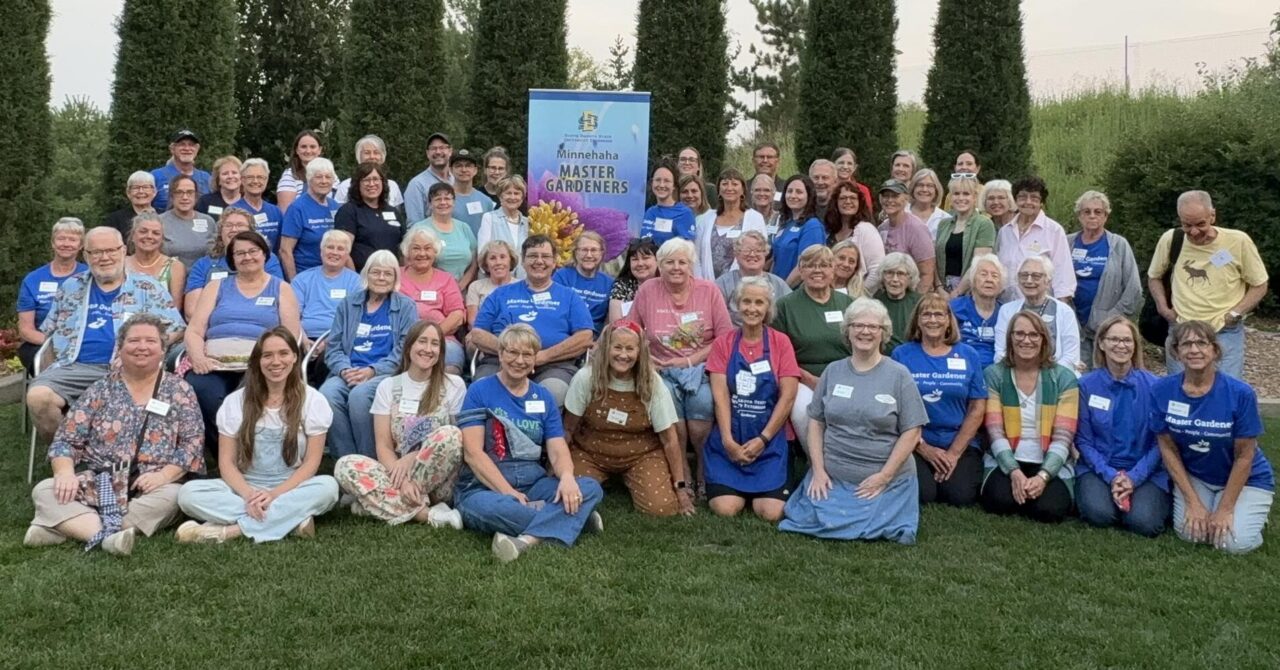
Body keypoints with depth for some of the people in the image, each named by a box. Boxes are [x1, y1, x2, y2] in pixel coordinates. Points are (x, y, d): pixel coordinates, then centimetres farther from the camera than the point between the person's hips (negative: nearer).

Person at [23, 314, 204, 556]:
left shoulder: (179, 391, 6)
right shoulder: (102, 389, 11)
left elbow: (192, 444, -1)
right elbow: (66, 439, 8)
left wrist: (164, 475, -18)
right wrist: (66, 472, -13)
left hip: (150, 488, -2)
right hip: (97, 483, 2)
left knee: (171, 496, -35)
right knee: (44, 491, -21)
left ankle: (64, 528, -32)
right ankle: (106, 534, -43)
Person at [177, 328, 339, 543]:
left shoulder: (312, 400, -1)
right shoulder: (235, 401, 2)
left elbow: (311, 462, -5)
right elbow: (226, 462, -2)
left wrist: (275, 494, -20)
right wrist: (249, 495, -22)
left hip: (291, 489, -1)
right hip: (245, 488, 2)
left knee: (328, 486, -34)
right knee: (188, 492, -26)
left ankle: (229, 530, -33)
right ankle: (291, 518, -32)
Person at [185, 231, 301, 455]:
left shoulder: (281, 289, 17)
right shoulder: (217, 287, 22)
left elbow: (292, 336, 7)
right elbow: (194, 331, 12)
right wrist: (198, 356, -10)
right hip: (214, 364, 2)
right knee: (196, 387, -32)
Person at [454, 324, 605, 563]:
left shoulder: (543, 397, 12)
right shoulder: (479, 391, 0)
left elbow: (558, 450, 3)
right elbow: (473, 453, -9)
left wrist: (566, 477, -21)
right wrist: (509, 493, -21)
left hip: (534, 483, 4)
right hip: (484, 487, -4)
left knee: (590, 488, -22)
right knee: (484, 507, -40)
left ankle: (527, 539, -38)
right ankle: (571, 518, -22)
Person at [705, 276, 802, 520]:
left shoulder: (780, 342, 1)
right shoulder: (723, 343, 4)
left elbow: (787, 397, -4)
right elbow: (720, 395, -4)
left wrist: (763, 439, -10)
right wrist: (728, 441, -15)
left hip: (769, 440, 0)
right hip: (729, 440, 0)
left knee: (771, 513, -16)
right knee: (726, 509, -17)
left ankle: (764, 488, 18)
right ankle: (728, 487, 18)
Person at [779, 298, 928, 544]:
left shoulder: (898, 375, -1)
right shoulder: (833, 371, 8)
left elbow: (912, 432, -3)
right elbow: (816, 422, 9)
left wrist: (884, 476, -10)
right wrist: (818, 470, -2)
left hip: (886, 479, -1)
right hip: (832, 476, 2)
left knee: (876, 526, -21)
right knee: (817, 521, -18)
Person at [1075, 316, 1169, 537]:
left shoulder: (1154, 386, -4)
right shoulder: (1086, 385, -3)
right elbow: (1083, 440, -2)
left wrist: (1134, 477, -14)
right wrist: (1111, 476, -14)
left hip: (1145, 472, 1)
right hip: (1098, 469, 0)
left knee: (1144, 522, -25)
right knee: (1099, 514, -29)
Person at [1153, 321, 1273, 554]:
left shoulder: (1240, 394, -23)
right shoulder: (1162, 391, -15)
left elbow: (1244, 457, -15)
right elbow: (1168, 448, -7)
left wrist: (1224, 509, -13)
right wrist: (1193, 502, -9)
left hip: (1246, 480, -2)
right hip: (1193, 476, 2)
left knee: (1235, 541, -18)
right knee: (1190, 532, -18)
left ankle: (1252, 513, 14)